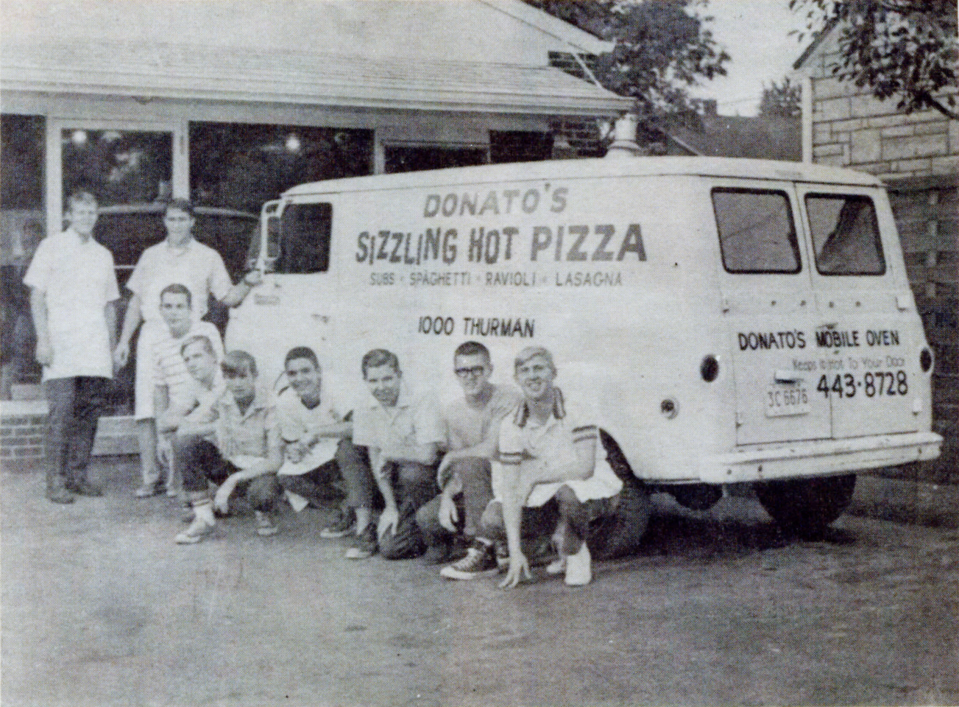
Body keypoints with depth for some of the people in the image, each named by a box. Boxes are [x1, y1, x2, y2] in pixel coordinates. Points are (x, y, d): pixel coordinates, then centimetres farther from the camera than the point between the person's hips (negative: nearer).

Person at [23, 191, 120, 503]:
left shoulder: (103, 255, 18)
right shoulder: (51, 247, 5)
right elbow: (37, 296, 0)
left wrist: (111, 346, 16)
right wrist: (43, 339, -10)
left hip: (95, 350, 5)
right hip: (61, 346, -4)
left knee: (89, 412, 2)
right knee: (61, 411, -10)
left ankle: (77, 475, 10)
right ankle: (56, 480, -6)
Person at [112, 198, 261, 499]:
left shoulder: (208, 257, 11)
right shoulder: (151, 256, 18)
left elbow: (228, 297, 8)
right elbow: (136, 302, 19)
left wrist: (247, 284, -12)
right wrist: (124, 340, 14)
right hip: (152, 335, 2)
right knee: (146, 409, -5)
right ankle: (149, 475, 3)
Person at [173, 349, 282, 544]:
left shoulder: (269, 408, -16)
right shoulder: (220, 402, -4)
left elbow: (275, 461, -21)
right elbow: (183, 429, -10)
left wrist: (233, 480, -28)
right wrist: (215, 427, -27)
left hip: (258, 471, -4)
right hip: (228, 468, 4)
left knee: (262, 491, -41)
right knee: (184, 442, -19)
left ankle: (262, 514, 1)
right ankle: (203, 517, -15)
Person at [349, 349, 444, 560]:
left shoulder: (423, 407, -11)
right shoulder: (365, 413, 4)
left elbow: (427, 456, -20)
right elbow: (376, 463, -3)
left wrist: (388, 453, -9)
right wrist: (391, 506, -13)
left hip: (424, 481, -7)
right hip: (394, 488, 7)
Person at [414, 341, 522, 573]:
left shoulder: (508, 399, -14)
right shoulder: (453, 412, 6)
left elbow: (494, 449, -23)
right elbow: (452, 471, 4)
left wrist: (450, 457, -9)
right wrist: (447, 496, -17)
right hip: (474, 490, 6)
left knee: (469, 464, -32)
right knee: (427, 517, -15)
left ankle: (483, 550, -26)